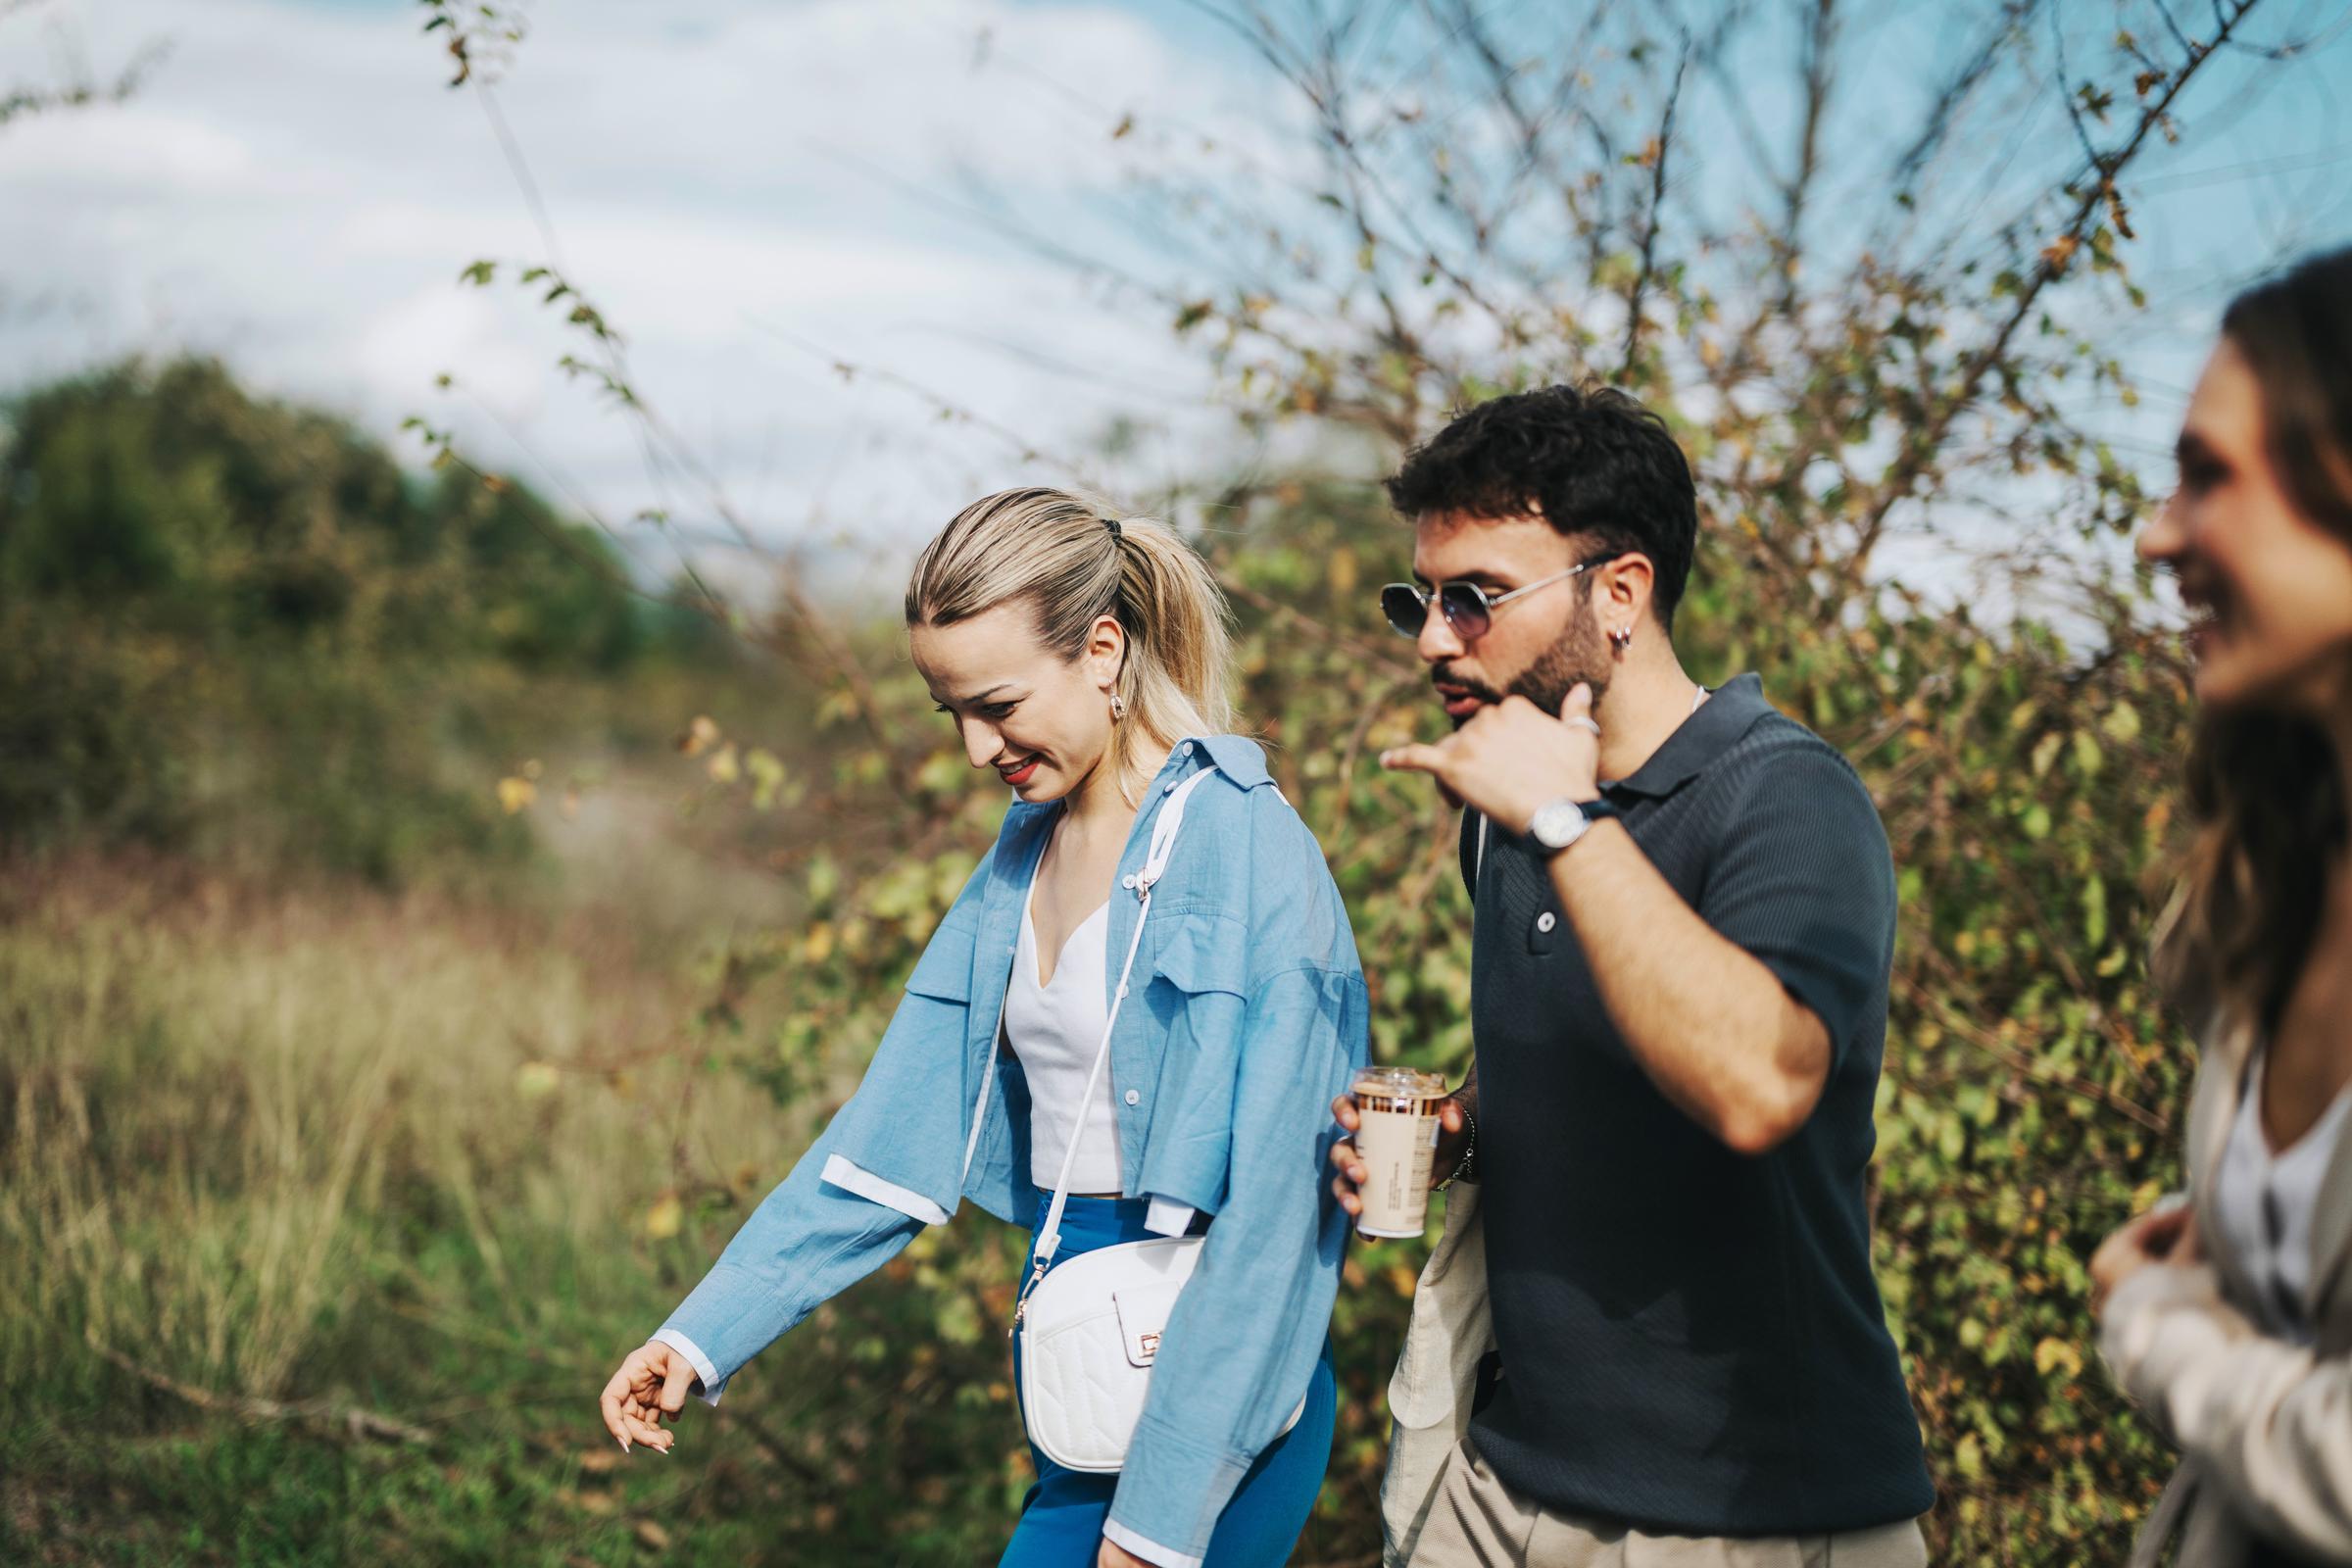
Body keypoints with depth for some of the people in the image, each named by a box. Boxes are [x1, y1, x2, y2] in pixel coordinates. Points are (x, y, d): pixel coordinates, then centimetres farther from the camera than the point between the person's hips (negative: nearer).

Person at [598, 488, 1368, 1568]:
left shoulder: (1246, 848, -15)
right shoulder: (1028, 848, 10)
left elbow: (1265, 1206, -18)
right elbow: (901, 1123, 10)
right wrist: (704, 1334, 5)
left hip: (1216, 1396, -7)